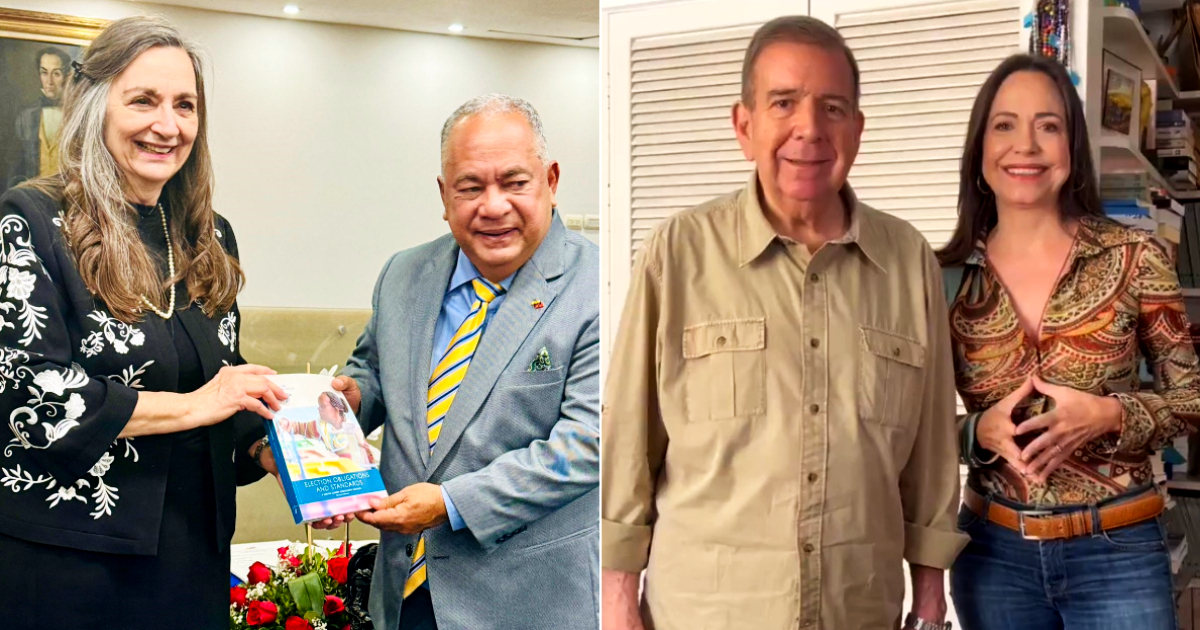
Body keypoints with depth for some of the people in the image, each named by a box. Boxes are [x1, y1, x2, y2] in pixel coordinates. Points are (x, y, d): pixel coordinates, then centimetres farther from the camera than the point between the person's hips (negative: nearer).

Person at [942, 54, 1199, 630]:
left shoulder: (1134, 258, -6)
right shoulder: (946, 277, -3)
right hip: (992, 552, 2)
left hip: (1116, 551, -1)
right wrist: (981, 431, -16)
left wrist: (1109, 416, -17)